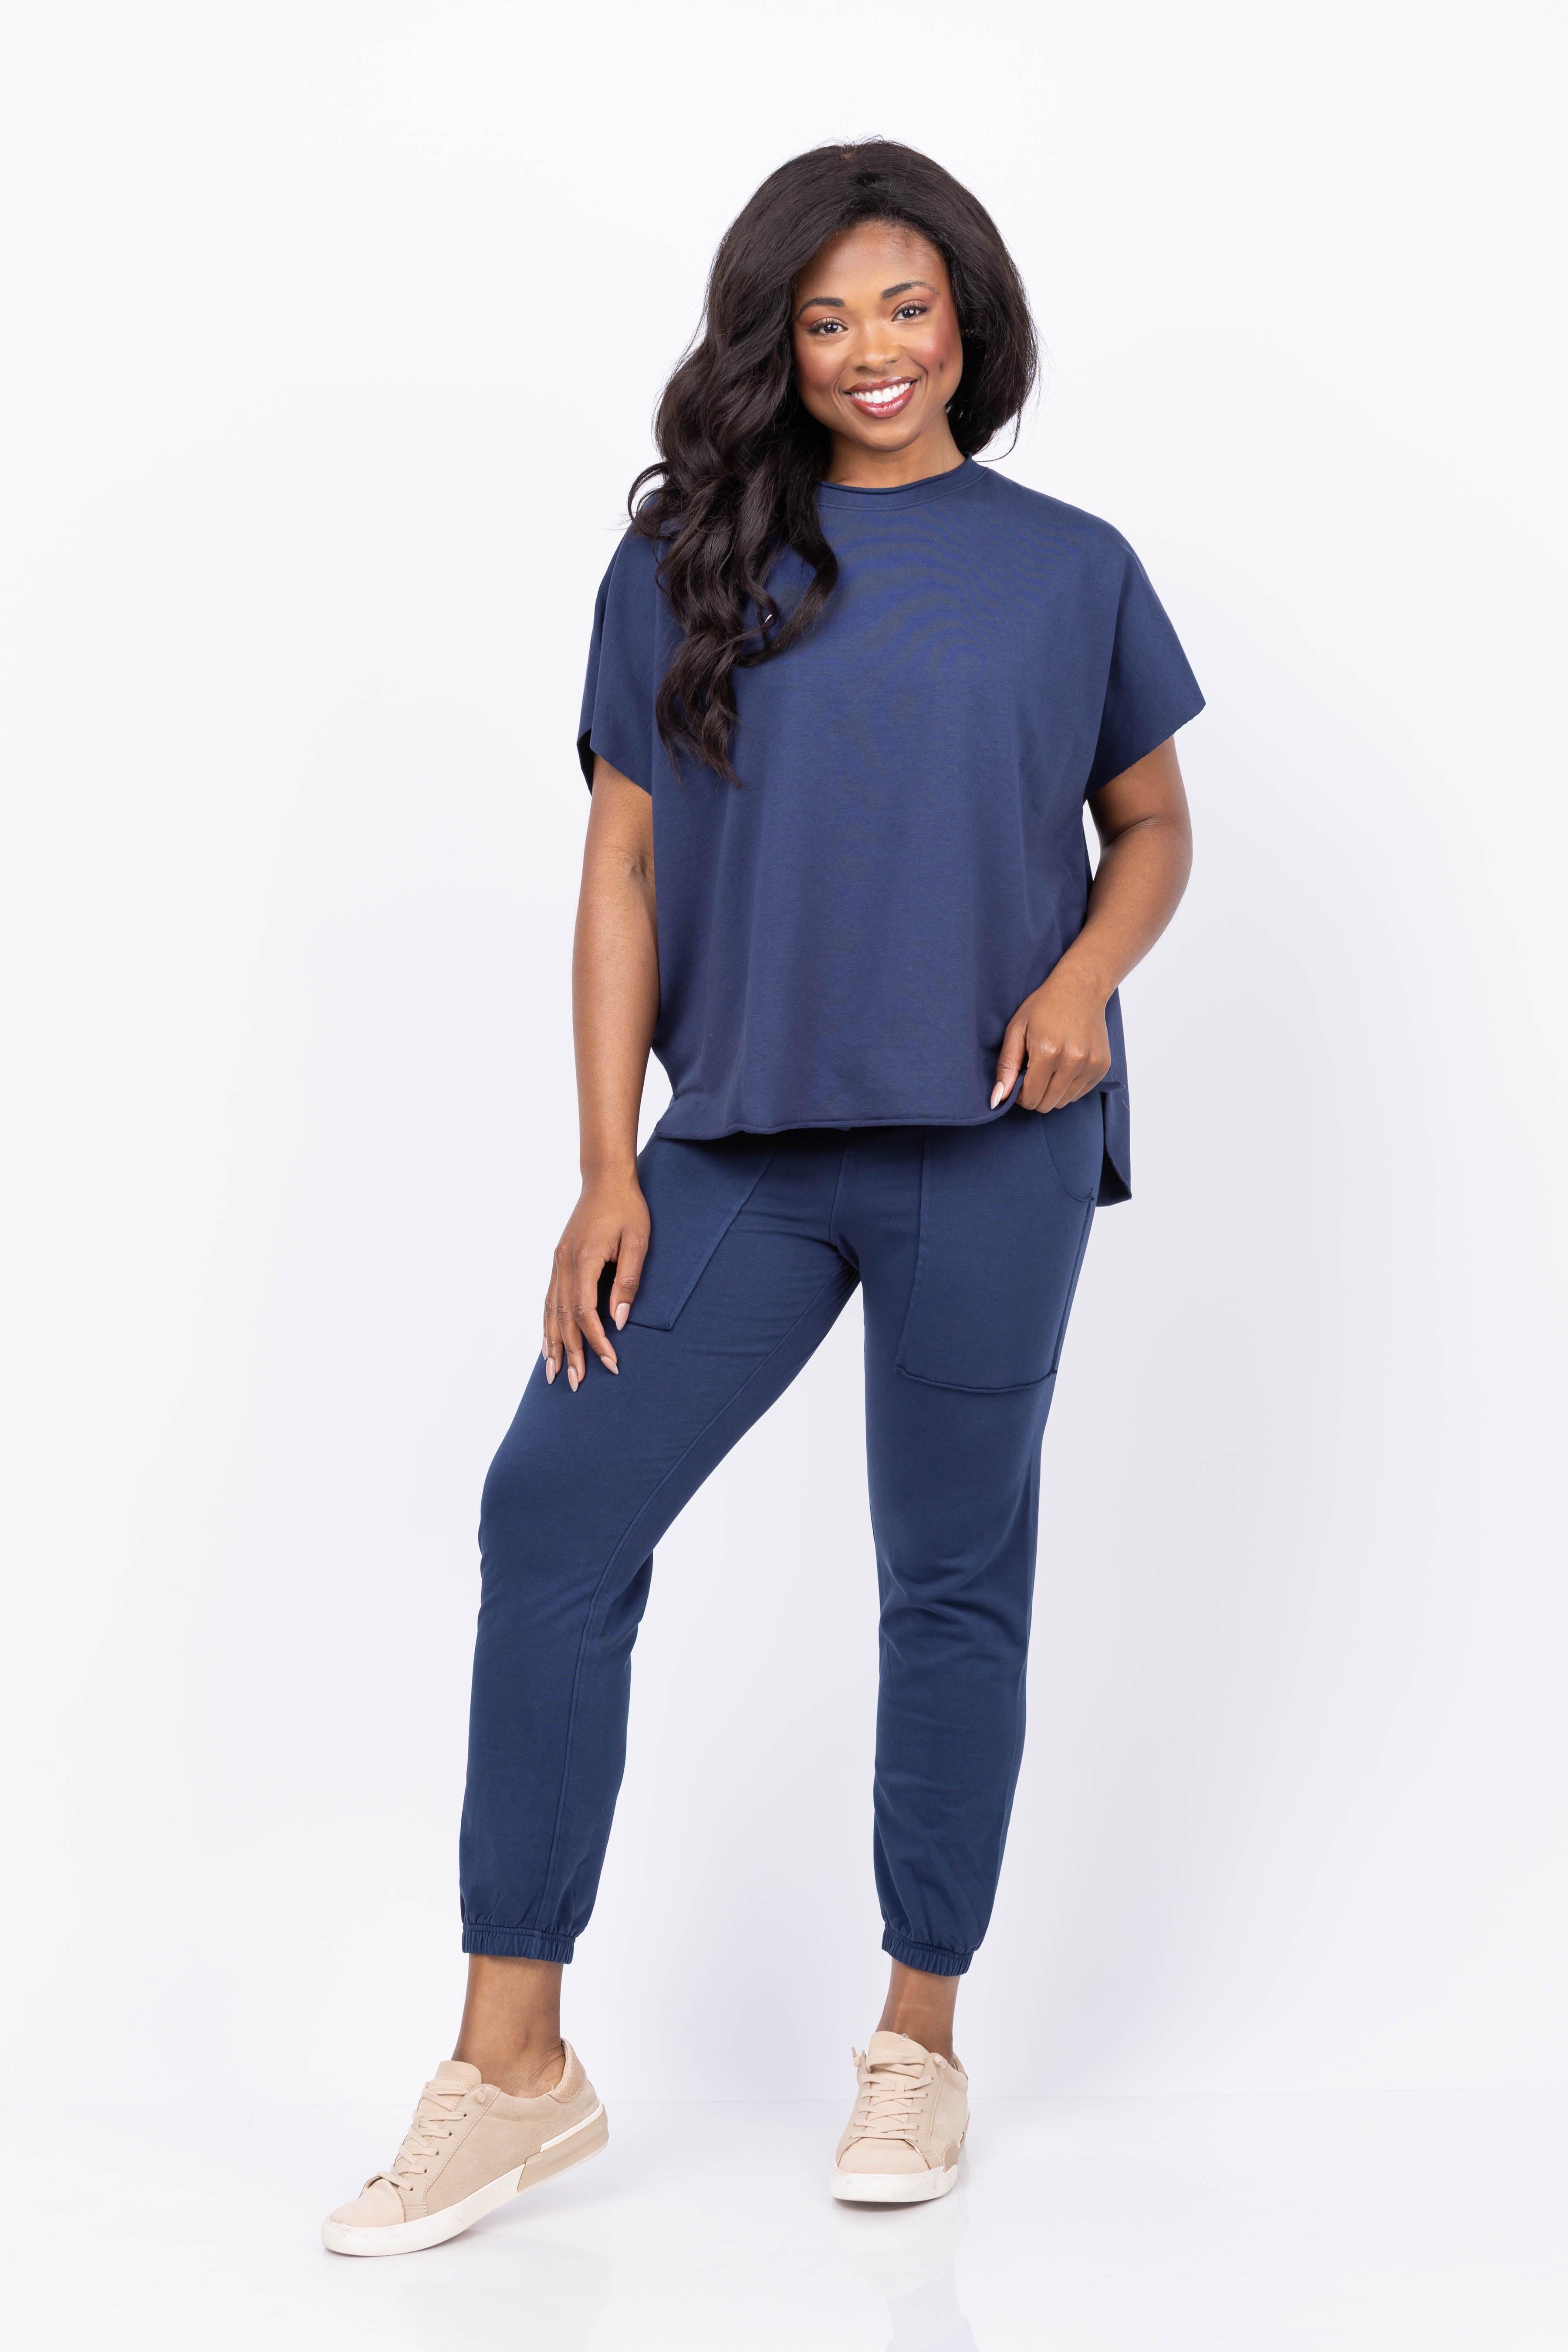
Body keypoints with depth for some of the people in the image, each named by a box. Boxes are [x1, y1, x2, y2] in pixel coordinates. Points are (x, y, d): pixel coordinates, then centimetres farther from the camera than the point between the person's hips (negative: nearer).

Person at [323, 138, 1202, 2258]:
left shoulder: (1069, 569, 6)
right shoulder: (687, 567, 7)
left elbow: (1152, 827, 15)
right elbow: (625, 869, 5)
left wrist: (1085, 976, -7)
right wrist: (608, 1170, -2)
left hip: (990, 1150, -1)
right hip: (741, 1143, 1)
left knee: (956, 1569, 6)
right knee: (553, 1519, -6)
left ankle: (921, 2036, 23)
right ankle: (513, 2066, 4)